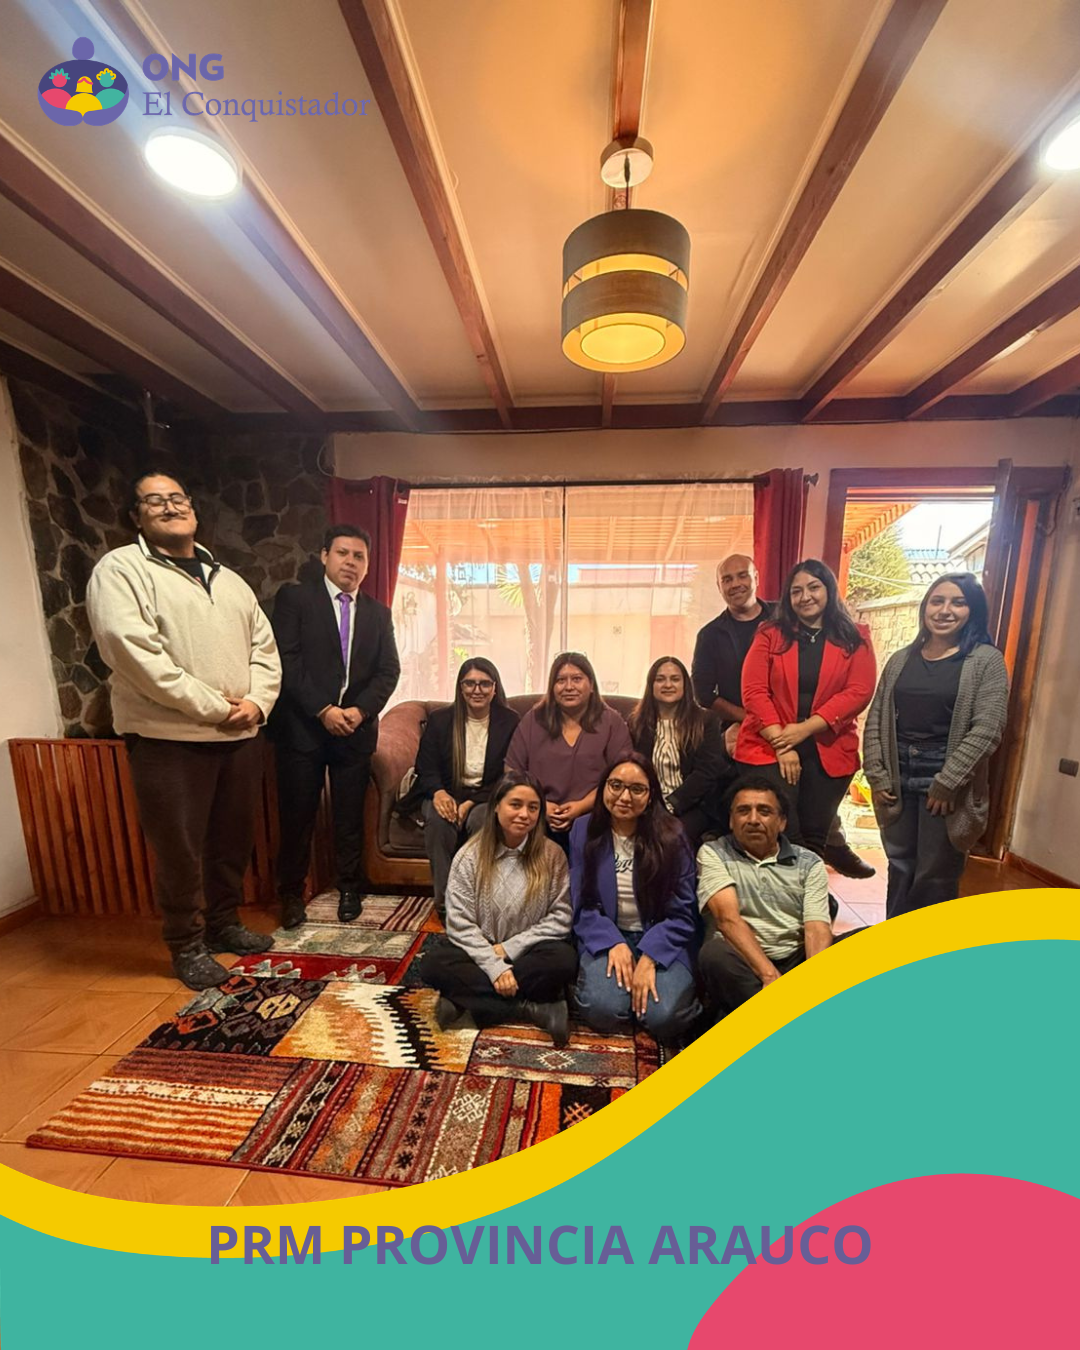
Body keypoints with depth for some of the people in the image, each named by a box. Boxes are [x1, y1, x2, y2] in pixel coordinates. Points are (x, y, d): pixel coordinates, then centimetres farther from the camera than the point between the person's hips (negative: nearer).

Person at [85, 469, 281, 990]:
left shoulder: (230, 580, 16)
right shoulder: (121, 568, -3)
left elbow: (264, 648, 12)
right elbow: (133, 652, -16)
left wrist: (257, 701, -6)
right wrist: (213, 706, -17)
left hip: (240, 735, 6)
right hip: (168, 737, -5)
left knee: (233, 839, 16)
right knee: (180, 850, 6)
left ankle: (223, 922, 36)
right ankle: (187, 944, 26)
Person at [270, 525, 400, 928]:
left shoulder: (378, 613, 11)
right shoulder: (294, 598, 2)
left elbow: (389, 670, 5)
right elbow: (286, 660, -7)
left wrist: (360, 710, -10)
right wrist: (323, 710, -14)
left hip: (356, 728, 3)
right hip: (303, 726, -2)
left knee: (350, 816, 10)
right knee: (297, 816, 7)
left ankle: (349, 890, 27)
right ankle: (292, 894, 26)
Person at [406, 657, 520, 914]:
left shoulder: (510, 722, -2)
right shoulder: (440, 719, 4)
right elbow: (426, 767, 3)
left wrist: (472, 802, -18)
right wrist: (438, 792, -20)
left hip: (487, 798, -1)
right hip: (446, 794, 2)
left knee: (481, 819, -34)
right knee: (438, 819, -31)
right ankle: (444, 899, -19)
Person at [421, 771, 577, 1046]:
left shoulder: (552, 855, -7)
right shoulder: (470, 856, -8)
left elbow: (561, 918, -8)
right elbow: (459, 924, -10)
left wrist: (508, 948, -13)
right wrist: (495, 966, -22)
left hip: (527, 954, -1)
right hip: (480, 953, 1)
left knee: (565, 960, -31)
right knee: (432, 964, -27)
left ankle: (466, 999, -20)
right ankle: (530, 1007, -23)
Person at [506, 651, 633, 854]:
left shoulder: (611, 722, 8)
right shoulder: (533, 720, 12)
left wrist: (581, 806, -12)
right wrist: (539, 805, -7)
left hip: (592, 819, -1)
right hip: (539, 820, 2)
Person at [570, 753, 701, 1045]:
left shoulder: (671, 836, -7)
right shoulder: (584, 831, -3)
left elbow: (682, 913, -5)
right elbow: (583, 905, -1)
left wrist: (648, 957, -17)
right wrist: (614, 944, -16)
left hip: (662, 940, 0)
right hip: (606, 937, 1)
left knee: (664, 1016, -24)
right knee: (604, 1009, -24)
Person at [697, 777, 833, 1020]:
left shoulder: (809, 863, 9)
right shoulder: (712, 854, 1)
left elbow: (817, 930, -5)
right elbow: (728, 919, -13)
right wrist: (769, 975, -25)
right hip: (740, 962, -3)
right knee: (714, 953, -36)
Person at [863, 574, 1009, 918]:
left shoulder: (986, 661, -3)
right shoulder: (900, 660, 8)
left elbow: (987, 728, -12)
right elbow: (876, 719, 6)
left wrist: (947, 783, -15)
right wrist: (876, 775, -1)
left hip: (946, 781, -3)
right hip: (898, 777, 4)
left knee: (935, 878, 8)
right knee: (899, 869, 16)